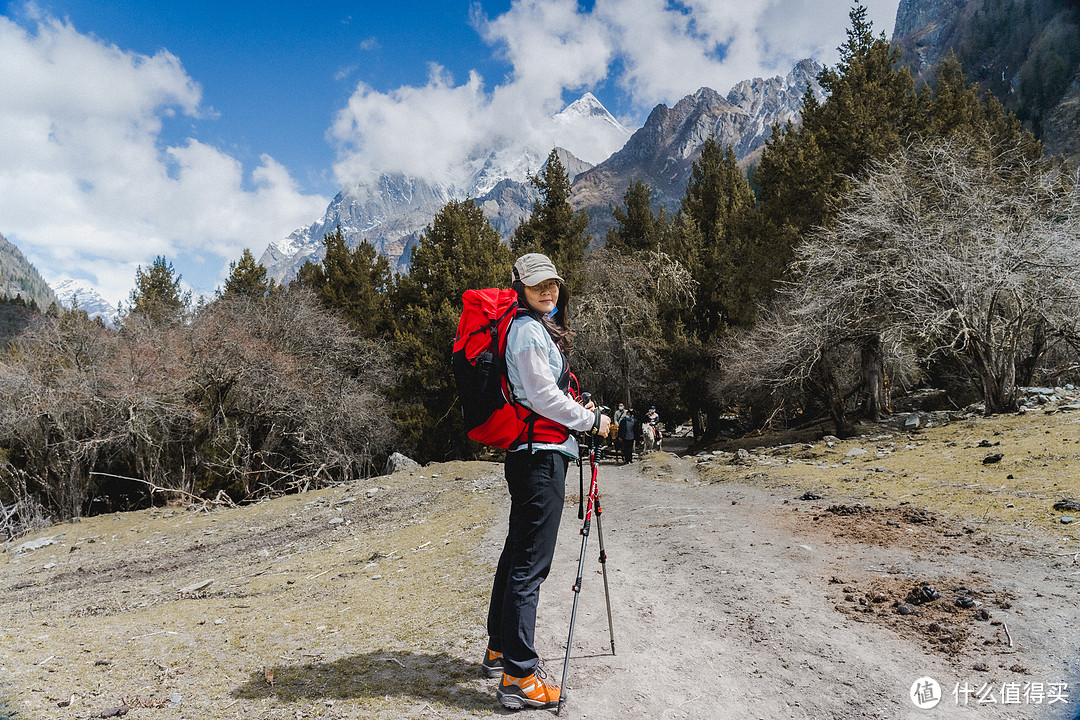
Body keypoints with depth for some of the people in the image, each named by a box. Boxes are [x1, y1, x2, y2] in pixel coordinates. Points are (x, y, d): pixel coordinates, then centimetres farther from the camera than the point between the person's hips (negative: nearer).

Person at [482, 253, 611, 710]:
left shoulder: (542, 328, 20)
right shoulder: (529, 329, -12)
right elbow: (542, 395, -17)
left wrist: (576, 410, 15)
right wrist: (591, 421, -7)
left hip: (529, 453, 11)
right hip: (541, 453, -11)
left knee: (518, 553, 17)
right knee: (530, 563, -8)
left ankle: (499, 650, 31)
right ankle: (518, 677, -2)